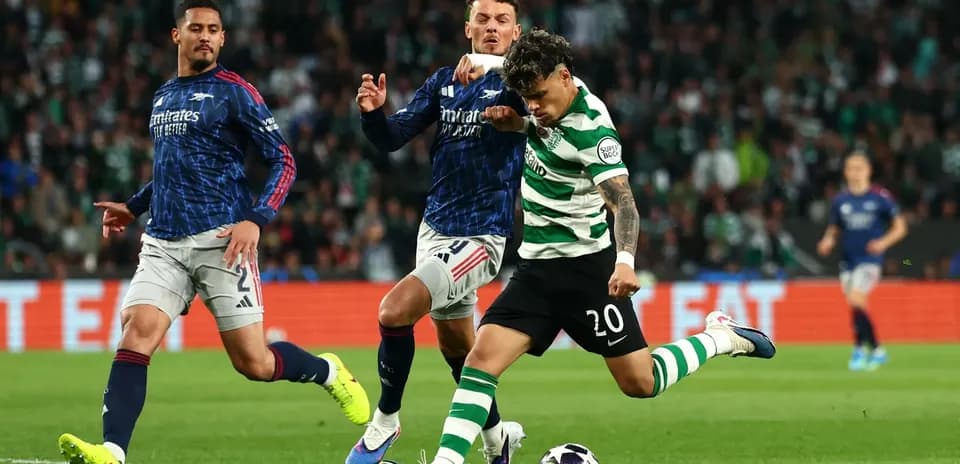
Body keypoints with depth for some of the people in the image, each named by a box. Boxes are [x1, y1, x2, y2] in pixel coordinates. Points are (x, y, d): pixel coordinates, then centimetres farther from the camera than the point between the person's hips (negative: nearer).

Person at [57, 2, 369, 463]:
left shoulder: (234, 92, -3)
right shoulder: (163, 96, 17)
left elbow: (283, 161, -5)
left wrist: (256, 220, -18)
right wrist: (133, 207, 24)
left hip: (221, 241, -5)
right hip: (163, 243, 5)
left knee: (252, 362, -3)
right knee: (135, 335, -16)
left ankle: (329, 372, 27)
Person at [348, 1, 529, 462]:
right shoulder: (444, 81, 9)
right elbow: (391, 138, 5)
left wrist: (487, 72, -48)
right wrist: (373, 111, -17)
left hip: (480, 237, -7)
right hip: (435, 229, 7)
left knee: (394, 310, -21)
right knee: (455, 345, 16)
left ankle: (385, 421, -3)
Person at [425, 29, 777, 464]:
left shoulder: (592, 129, -22)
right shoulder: (550, 98, 0)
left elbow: (622, 202, -31)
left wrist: (625, 260, -49)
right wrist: (510, 120, 1)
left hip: (586, 266, -6)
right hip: (536, 265, 6)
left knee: (640, 383, -1)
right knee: (483, 356, -12)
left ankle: (719, 338, 21)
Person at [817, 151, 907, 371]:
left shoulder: (880, 198, -4)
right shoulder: (840, 200, 7)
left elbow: (900, 227, 1)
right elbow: (834, 228, 18)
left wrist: (884, 242, -16)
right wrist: (828, 240, -4)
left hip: (870, 259, -5)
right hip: (847, 260, 5)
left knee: (855, 298, -22)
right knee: (857, 306, 6)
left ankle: (859, 348, -10)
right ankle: (876, 350, 22)